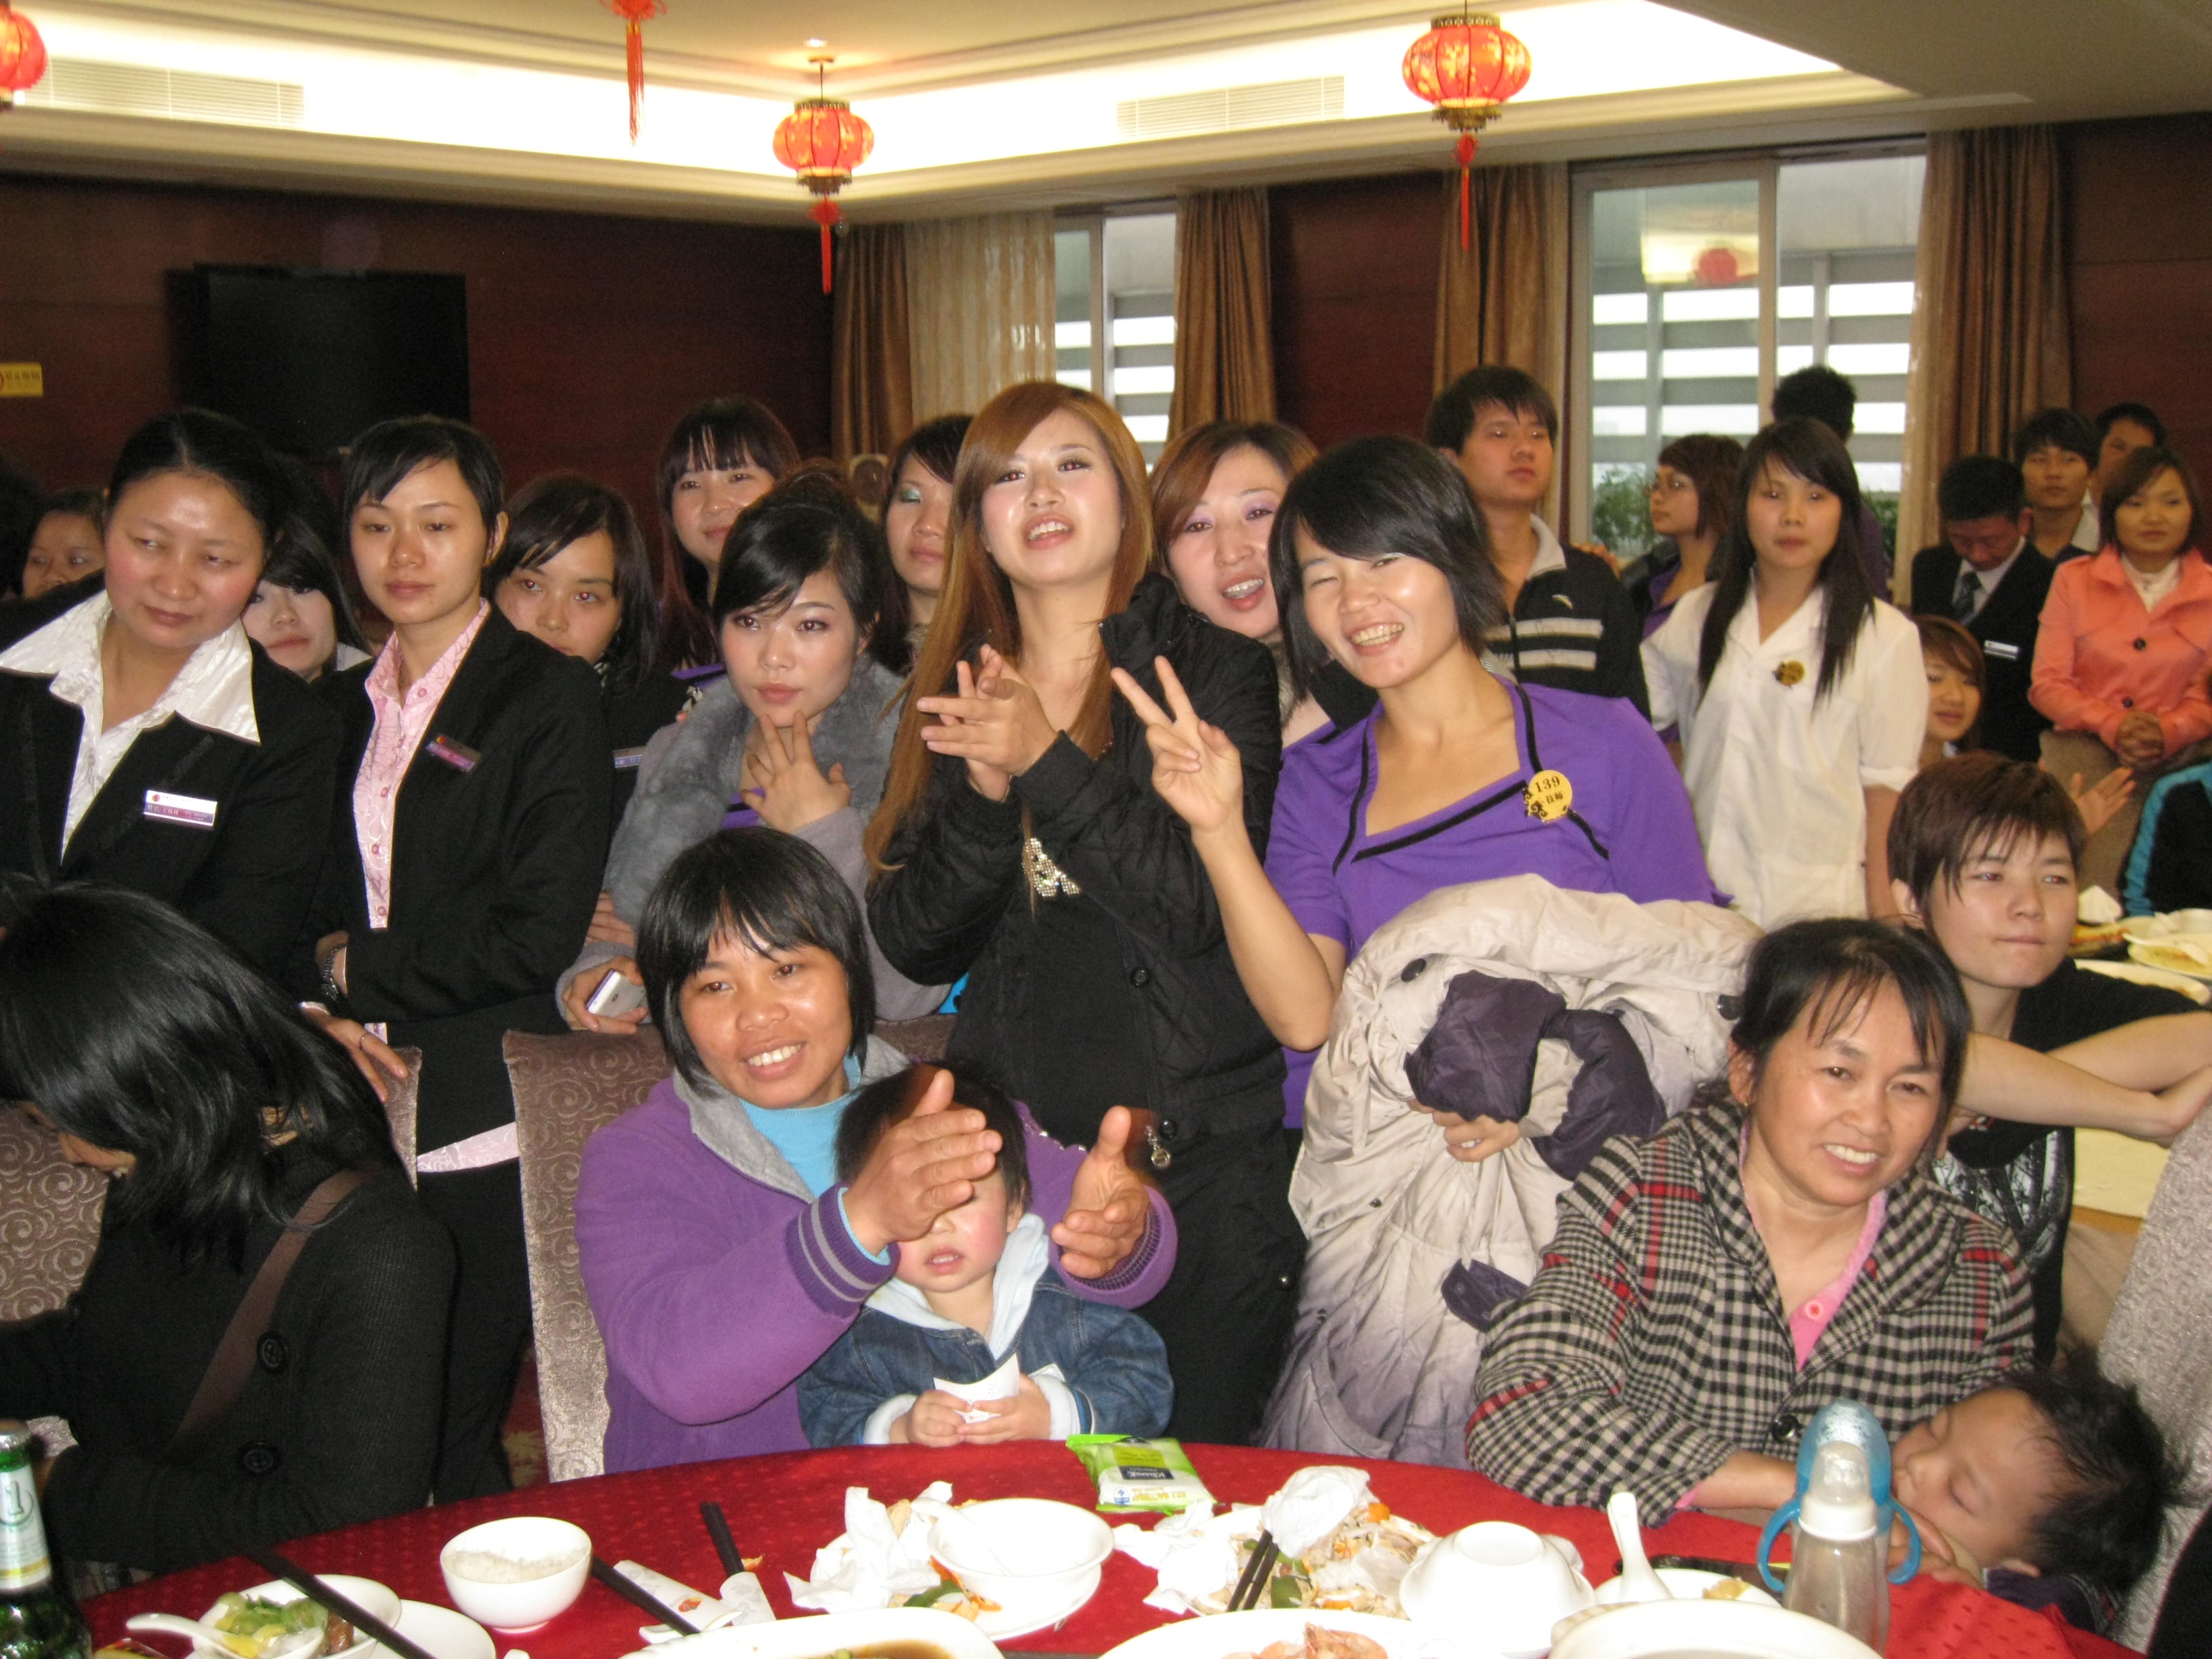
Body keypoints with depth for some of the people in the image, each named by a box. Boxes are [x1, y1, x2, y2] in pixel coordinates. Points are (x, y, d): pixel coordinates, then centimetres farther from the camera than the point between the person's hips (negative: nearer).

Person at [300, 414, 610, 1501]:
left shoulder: (547, 696, -2)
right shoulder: (345, 707, 16)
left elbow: (540, 933, -11)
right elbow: (311, 901, 17)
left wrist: (355, 967, -4)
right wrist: (317, 1005, -4)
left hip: (483, 1134, -5)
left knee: (448, 1443, -2)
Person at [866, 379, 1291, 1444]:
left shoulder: (1213, 669, -1)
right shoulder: (956, 695, 10)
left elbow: (1209, 907, -13)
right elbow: (913, 946, 3)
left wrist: (1047, 761, -20)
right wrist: (984, 798, -14)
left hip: (1201, 1155, -3)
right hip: (1012, 1147, 3)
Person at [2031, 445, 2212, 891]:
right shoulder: (2074, 580, 8)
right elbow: (2048, 684, 4)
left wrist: (2165, 732, -14)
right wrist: (2113, 726, -13)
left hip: (2173, 764, 1)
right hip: (2081, 758, -1)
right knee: (2083, 900, -23)